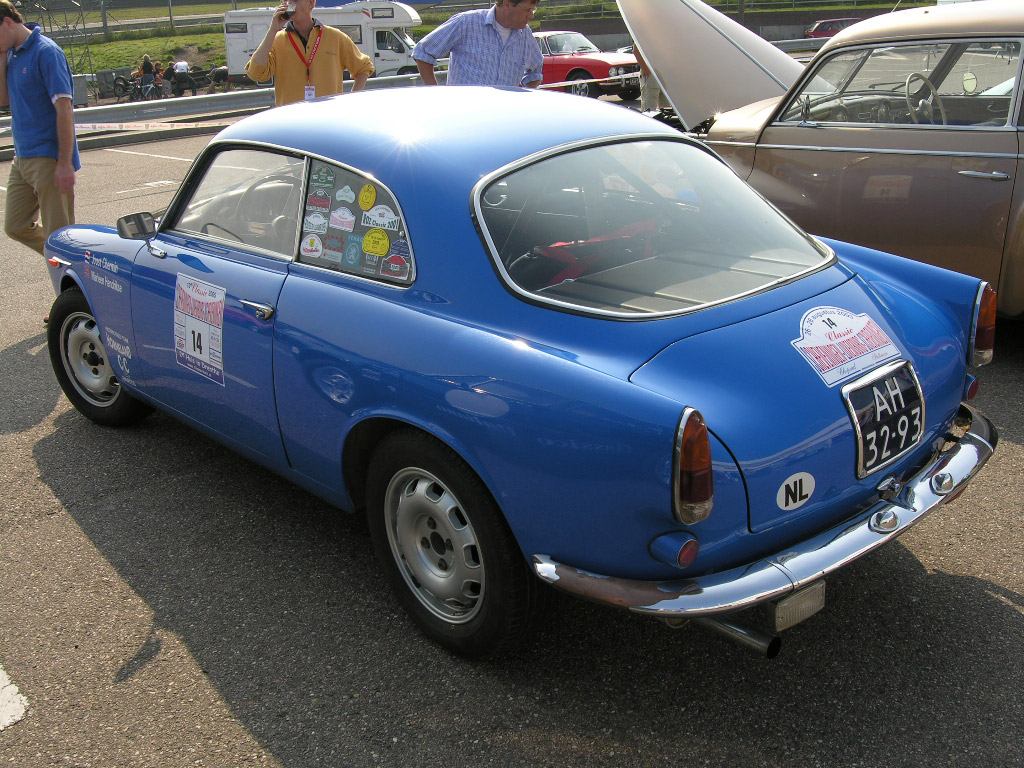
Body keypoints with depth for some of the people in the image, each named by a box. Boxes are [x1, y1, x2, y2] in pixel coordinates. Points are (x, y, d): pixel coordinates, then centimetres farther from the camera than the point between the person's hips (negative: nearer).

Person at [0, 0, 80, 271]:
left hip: (48, 159, -9)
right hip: (22, 158, 9)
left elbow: (64, 108, -19)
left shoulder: (46, 51, -13)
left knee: (59, 235, -4)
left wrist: (65, 163, -23)